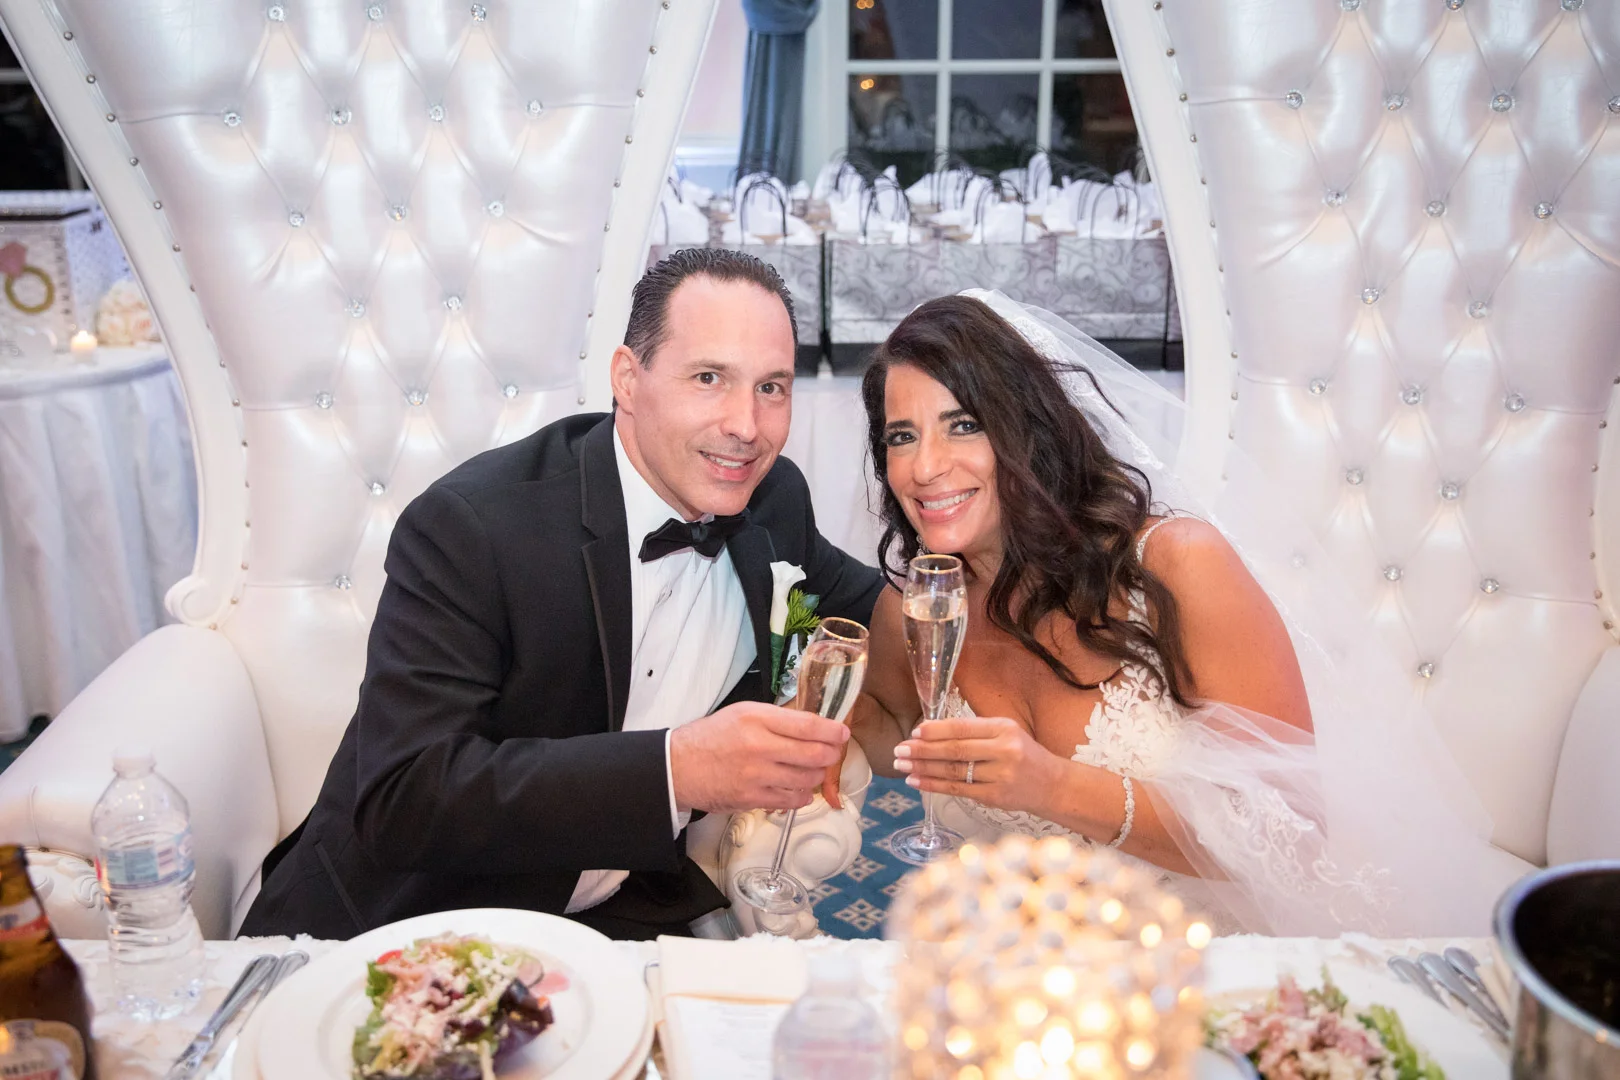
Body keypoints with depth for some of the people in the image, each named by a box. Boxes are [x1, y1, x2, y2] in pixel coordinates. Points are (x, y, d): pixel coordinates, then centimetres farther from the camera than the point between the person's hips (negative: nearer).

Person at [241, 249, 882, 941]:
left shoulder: (775, 502, -4)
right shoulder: (467, 527, -22)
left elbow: (842, 598, 18)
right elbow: (398, 802, -29)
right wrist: (677, 768, -40)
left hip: (624, 922, 4)